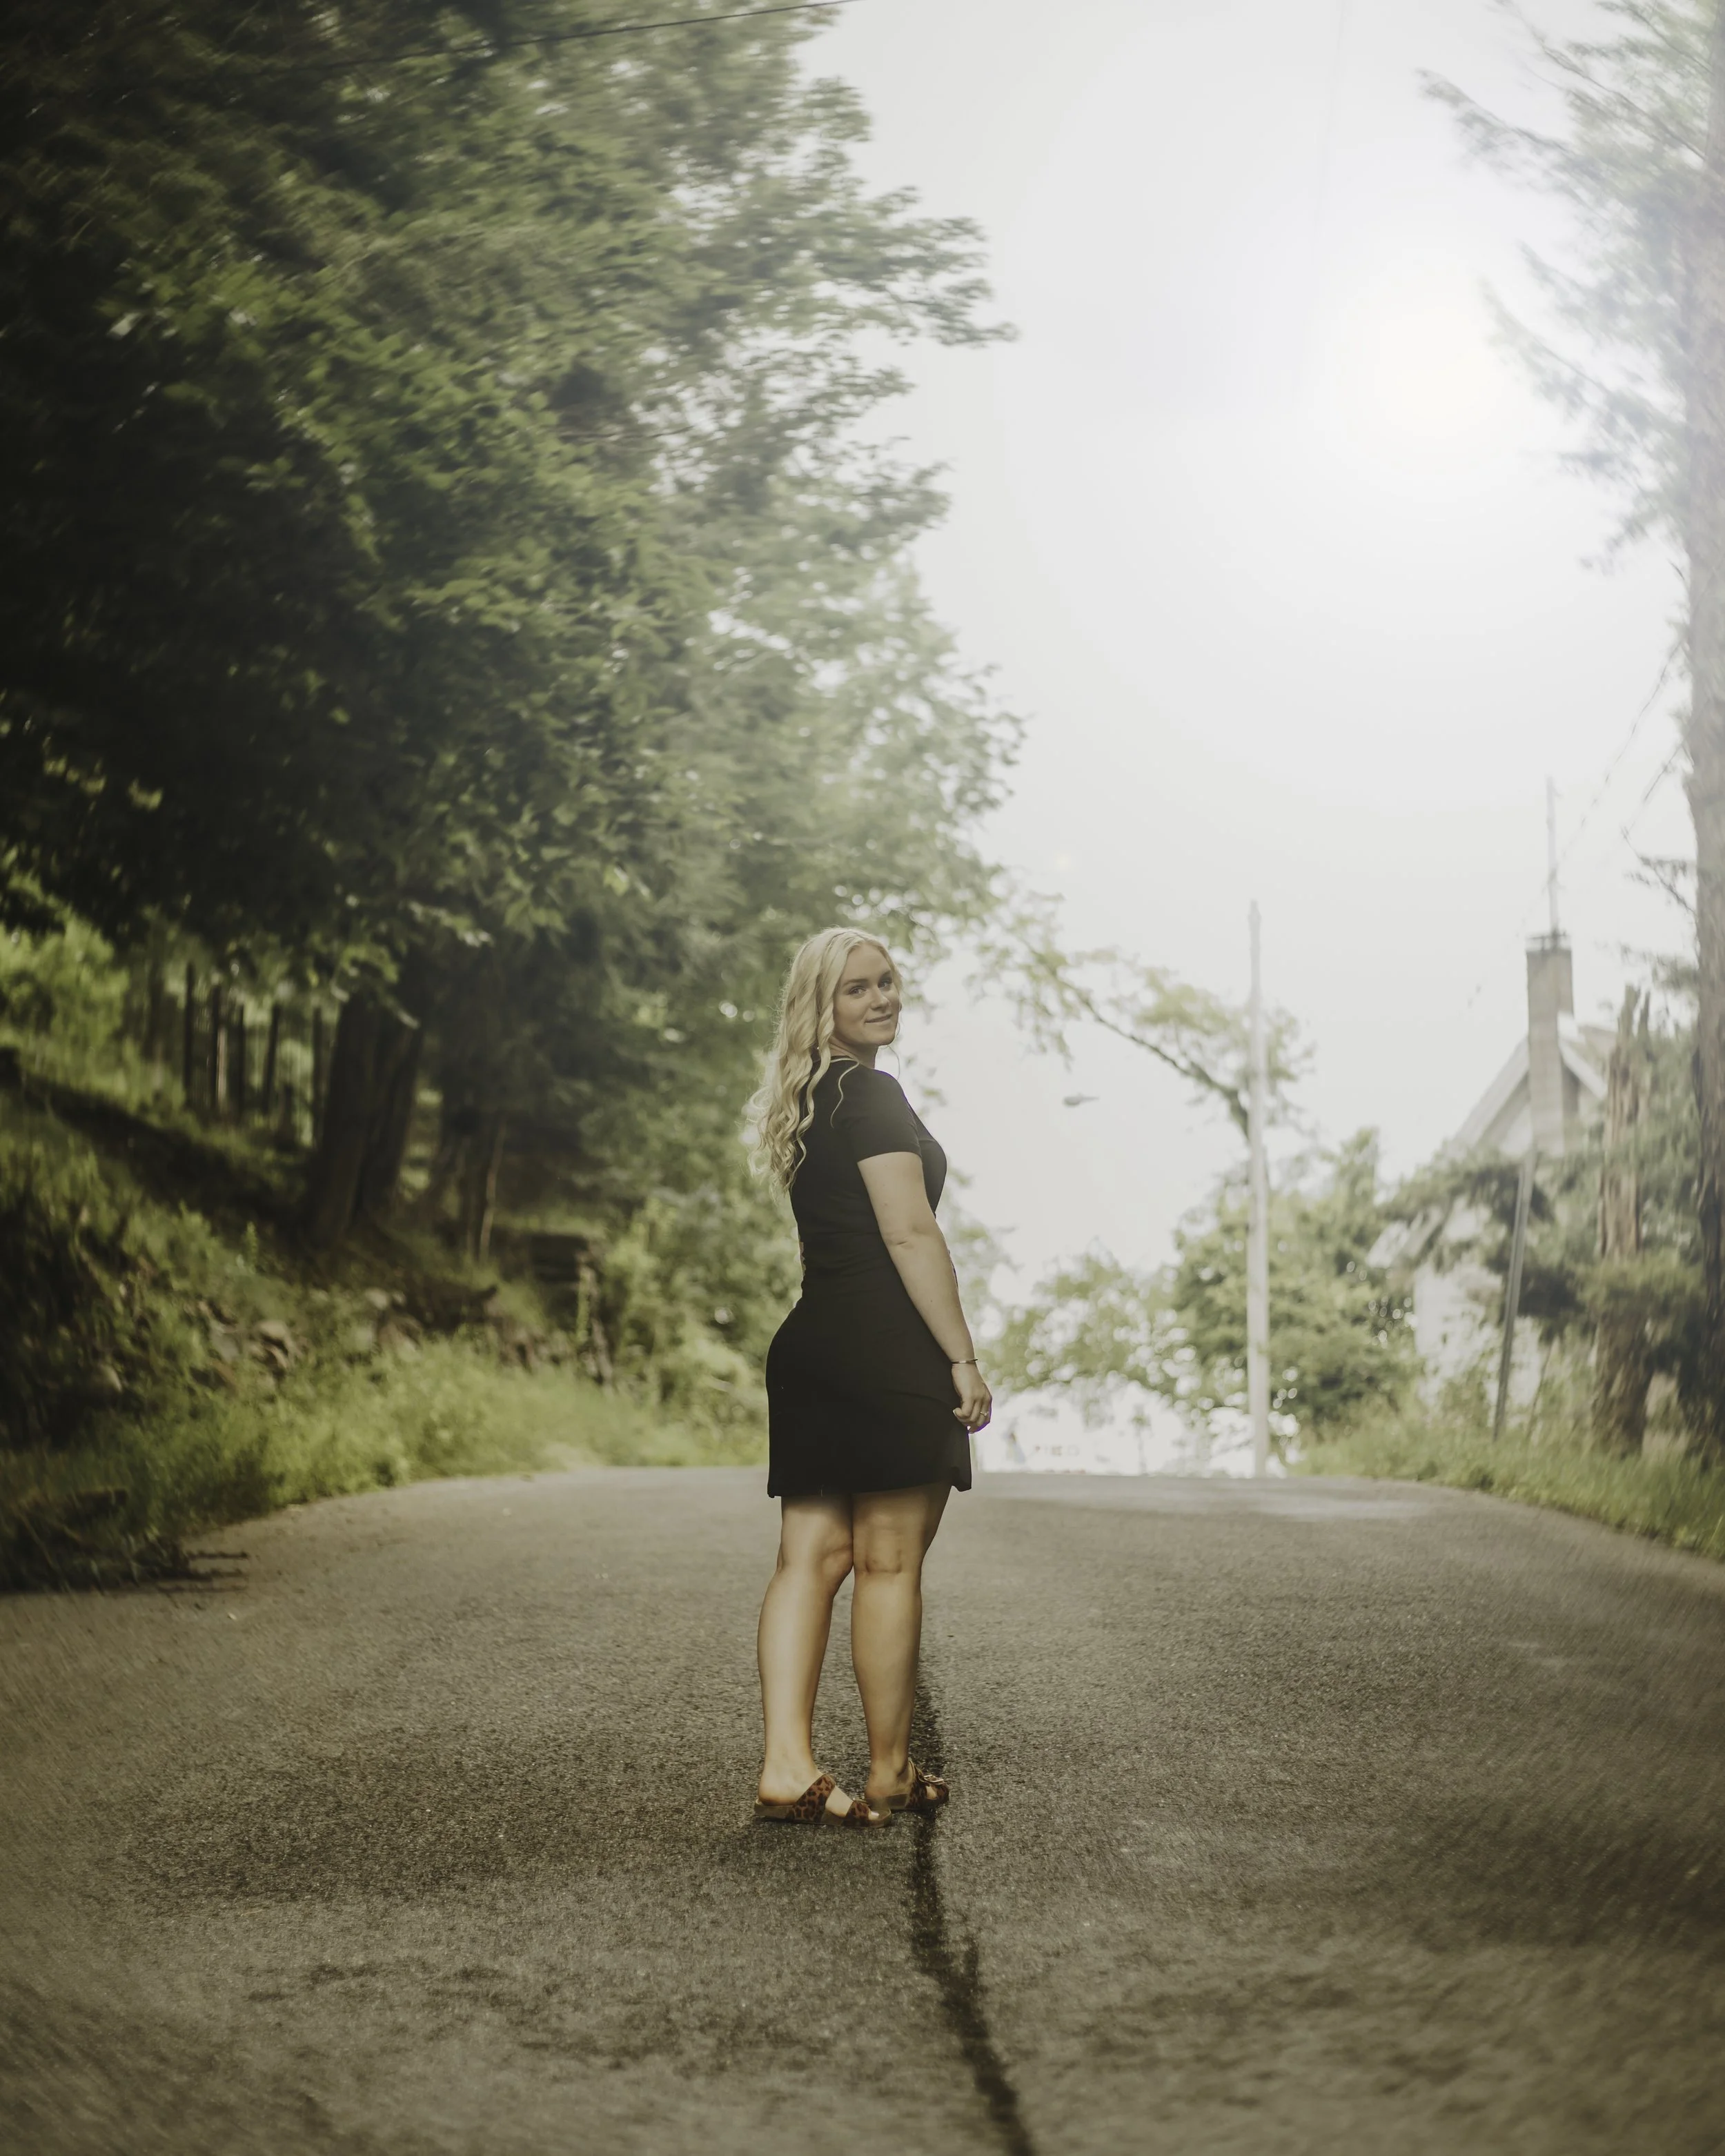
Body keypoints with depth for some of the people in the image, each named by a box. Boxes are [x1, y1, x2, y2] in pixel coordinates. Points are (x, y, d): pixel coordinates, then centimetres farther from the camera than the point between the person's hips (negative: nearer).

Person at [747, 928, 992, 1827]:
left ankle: (787, 1766, -3)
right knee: (890, 1561, -1)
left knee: (812, 1554, 4)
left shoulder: (802, 1105, 19)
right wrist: (964, 1355, -15)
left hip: (809, 1344, 9)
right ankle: (891, 1775, 7)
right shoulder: (872, 1096, -9)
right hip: (888, 1351, -9)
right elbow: (910, 1233, -16)